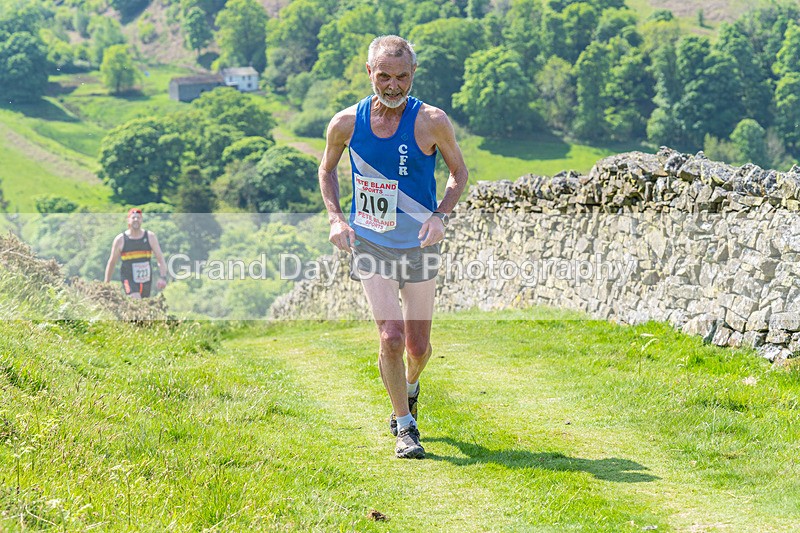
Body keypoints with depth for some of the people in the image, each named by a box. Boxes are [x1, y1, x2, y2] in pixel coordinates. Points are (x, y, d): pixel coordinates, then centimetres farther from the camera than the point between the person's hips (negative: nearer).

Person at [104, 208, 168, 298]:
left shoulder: (150, 237, 3)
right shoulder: (120, 240, 0)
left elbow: (160, 259, 0)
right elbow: (111, 263, 8)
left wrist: (162, 277, -15)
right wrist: (106, 284, 9)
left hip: (146, 280, 3)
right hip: (129, 280, -3)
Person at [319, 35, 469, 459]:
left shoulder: (431, 122, -12)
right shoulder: (346, 123, -7)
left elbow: (459, 172, 2)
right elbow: (327, 170, 11)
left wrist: (440, 216, -14)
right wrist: (336, 219, -3)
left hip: (417, 246, 0)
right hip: (369, 245, 0)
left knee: (418, 347, 6)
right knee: (391, 337, -13)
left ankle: (409, 386, 43)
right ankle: (405, 428, 6)